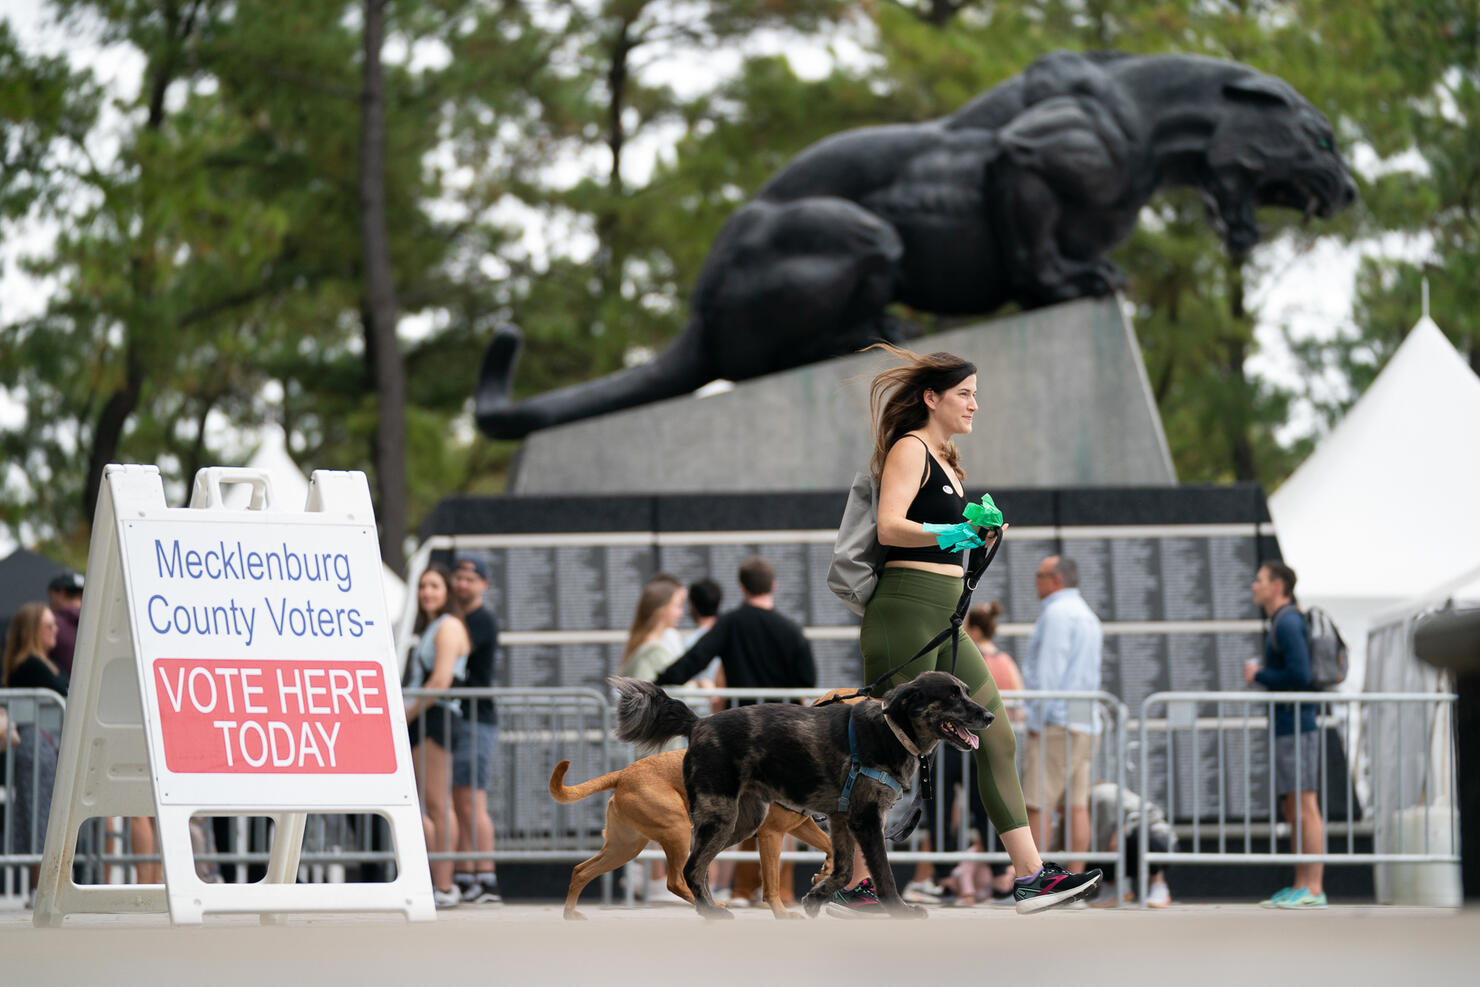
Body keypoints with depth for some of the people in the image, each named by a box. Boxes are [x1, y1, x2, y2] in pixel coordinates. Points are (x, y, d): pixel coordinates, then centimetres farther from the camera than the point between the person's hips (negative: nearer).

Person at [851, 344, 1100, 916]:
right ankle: (849, 878, -3)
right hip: (905, 615, -10)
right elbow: (889, 526, -22)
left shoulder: (944, 460, 21)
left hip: (944, 622, 10)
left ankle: (1030, 877, 2)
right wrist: (948, 534, -34)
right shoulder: (909, 449, -7)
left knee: (997, 740, 4)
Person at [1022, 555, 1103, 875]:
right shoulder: (1088, 616, 23)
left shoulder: (1057, 612, -8)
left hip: (1057, 719, -10)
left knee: (1037, 805, -11)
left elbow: (1050, 671, -15)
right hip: (1084, 723, 10)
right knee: (1077, 805, 3)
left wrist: (1037, 719, -15)